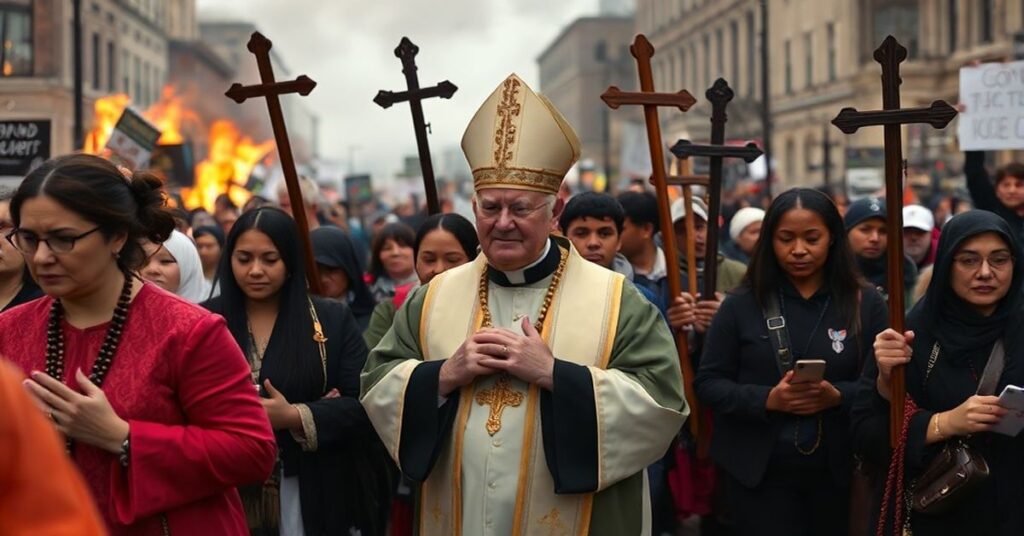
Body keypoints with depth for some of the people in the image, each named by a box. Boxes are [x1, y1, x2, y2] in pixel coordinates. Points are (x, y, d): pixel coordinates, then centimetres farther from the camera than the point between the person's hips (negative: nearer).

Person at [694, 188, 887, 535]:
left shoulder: (866, 304, 3)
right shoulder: (740, 305, 1)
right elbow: (708, 383, -1)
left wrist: (837, 397, -19)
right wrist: (766, 399, -17)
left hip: (840, 472, 1)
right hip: (759, 473, -1)